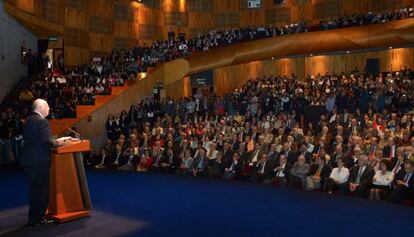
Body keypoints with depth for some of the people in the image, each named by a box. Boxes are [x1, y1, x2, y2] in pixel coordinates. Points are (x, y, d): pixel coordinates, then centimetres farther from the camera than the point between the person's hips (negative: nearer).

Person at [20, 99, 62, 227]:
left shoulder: (28, 120, 12)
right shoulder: (42, 121, -15)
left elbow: (27, 138, 14)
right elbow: (46, 140, -22)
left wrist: (53, 141, 15)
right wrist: (56, 143, -3)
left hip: (28, 160, 9)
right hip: (39, 161, -9)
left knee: (33, 189, 18)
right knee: (41, 190, 3)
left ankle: (33, 218, 28)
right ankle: (38, 219, 11)